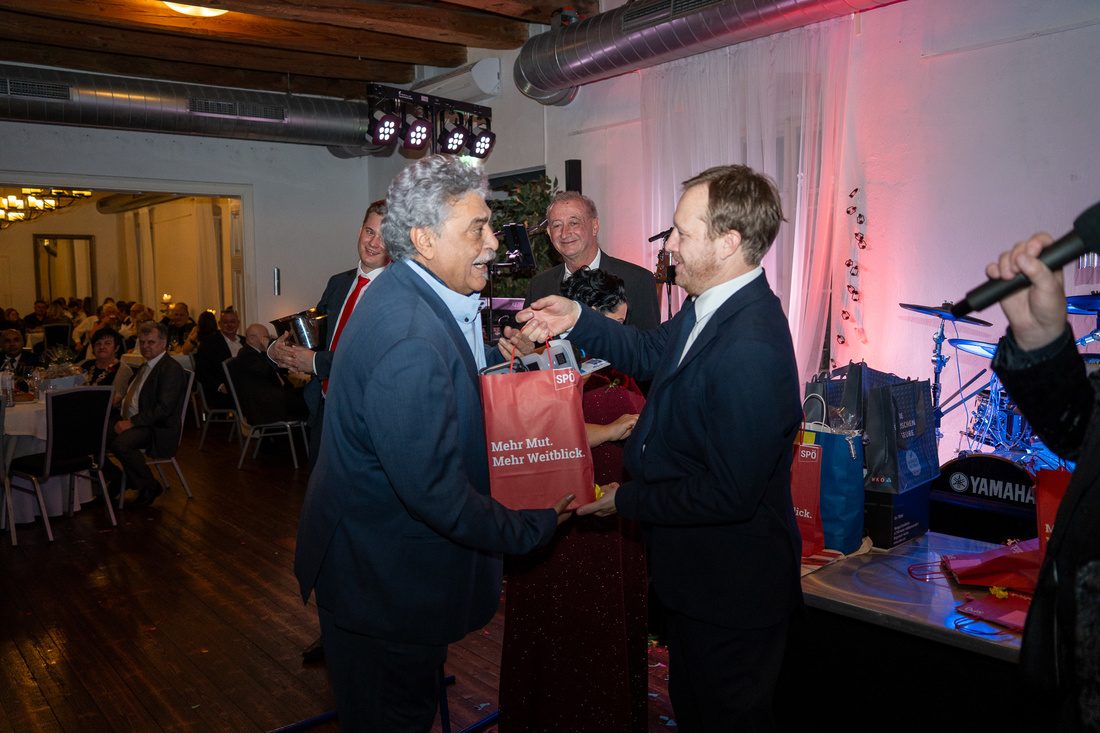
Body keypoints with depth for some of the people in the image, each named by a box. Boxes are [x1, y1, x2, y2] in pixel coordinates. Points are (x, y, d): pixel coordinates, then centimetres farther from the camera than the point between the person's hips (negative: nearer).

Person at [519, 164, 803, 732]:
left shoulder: (751, 352, -34)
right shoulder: (712, 303, -3)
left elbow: (730, 494, -31)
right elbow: (652, 352, 15)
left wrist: (627, 500, -18)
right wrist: (578, 321, 3)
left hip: (731, 592, -9)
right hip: (695, 573, 9)